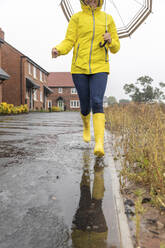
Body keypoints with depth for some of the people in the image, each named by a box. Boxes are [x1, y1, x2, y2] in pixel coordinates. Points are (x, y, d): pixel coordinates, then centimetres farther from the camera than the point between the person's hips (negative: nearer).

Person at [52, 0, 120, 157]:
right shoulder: (76, 18, 8)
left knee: (97, 103, -22)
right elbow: (68, 42, -3)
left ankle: (99, 144, -26)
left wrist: (110, 40, -10)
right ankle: (86, 126, 40)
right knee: (85, 106, 4)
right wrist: (58, 50, -25)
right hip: (79, 69, 1)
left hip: (99, 69, 0)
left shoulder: (108, 19, 12)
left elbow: (115, 48, 13)